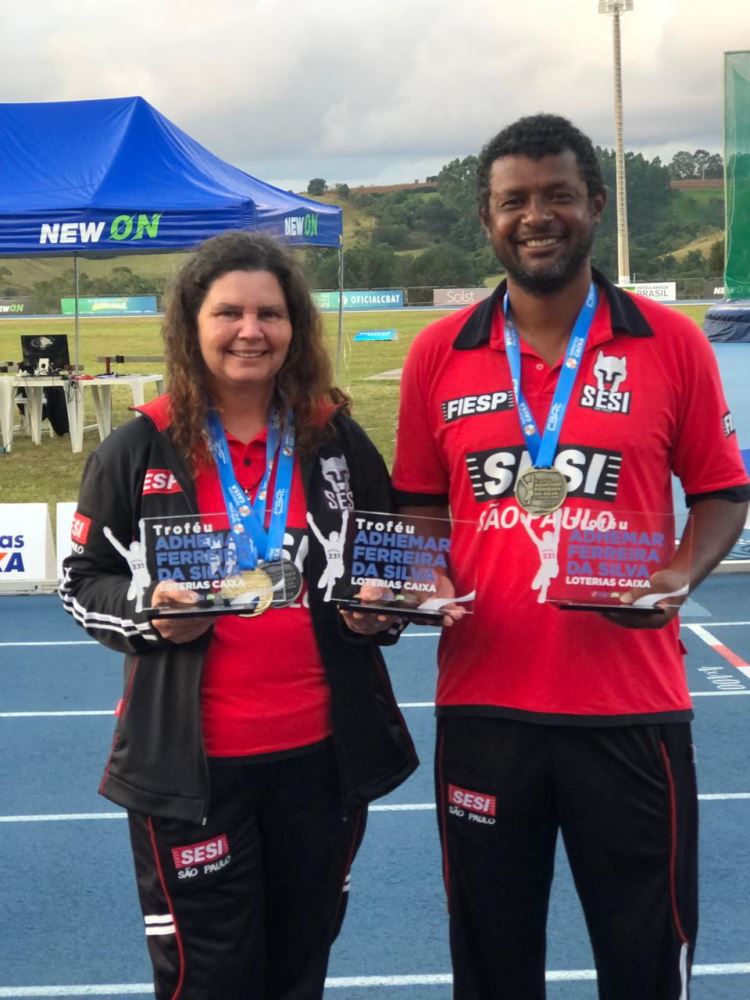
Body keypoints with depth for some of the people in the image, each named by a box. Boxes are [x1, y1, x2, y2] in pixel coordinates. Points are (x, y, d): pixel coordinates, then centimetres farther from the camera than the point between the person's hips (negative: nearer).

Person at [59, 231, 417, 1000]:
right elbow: (83, 583, 1)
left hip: (323, 748, 3)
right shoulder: (139, 450, -4)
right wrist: (147, 611, -19)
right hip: (189, 760, -2)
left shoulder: (338, 440, 3)